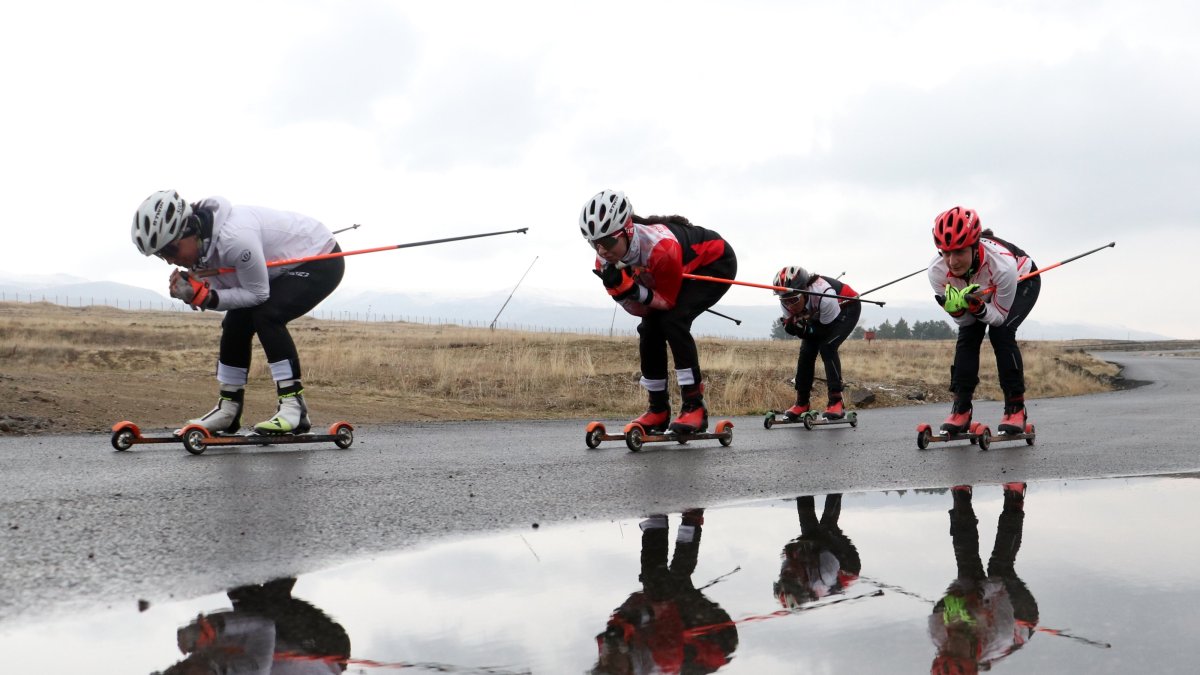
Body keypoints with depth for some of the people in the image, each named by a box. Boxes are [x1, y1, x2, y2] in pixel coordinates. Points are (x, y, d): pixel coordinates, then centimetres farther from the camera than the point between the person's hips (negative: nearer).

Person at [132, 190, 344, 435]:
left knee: (265, 316, -26)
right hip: (285, 269, 9)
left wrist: (205, 297, -31)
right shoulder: (200, 243, -9)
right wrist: (192, 292, -24)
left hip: (322, 260, -9)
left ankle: (294, 407, -24)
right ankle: (227, 410, 12)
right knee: (235, 323, 1)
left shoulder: (235, 238, -37)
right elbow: (225, 292, -5)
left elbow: (257, 294, -27)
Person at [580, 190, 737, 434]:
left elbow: (668, 300, -26)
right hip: (682, 272, 7)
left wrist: (632, 289, -41)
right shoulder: (606, 260, -20)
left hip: (717, 262, -7)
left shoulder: (660, 246, -41)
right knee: (649, 329, -8)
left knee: (673, 320, -26)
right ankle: (658, 411, 7)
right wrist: (618, 288, -33)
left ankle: (695, 406, -22)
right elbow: (639, 309, -13)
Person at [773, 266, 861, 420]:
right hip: (818, 315, 6)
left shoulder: (824, 296, -42)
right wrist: (792, 325, -38)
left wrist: (804, 328, -38)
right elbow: (793, 330, -16)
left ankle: (836, 402, -21)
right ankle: (802, 403, 6)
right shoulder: (788, 303, -24)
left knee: (827, 347, -25)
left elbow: (827, 329, -29)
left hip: (847, 308, -6)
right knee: (806, 351, -7)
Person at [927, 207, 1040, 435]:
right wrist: (956, 308, -42)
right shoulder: (937, 271, -33)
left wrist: (976, 306, -48)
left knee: (1000, 331, -24)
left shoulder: (1001, 263, -44)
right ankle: (961, 410, -7)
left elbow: (1000, 316, -29)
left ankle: (1015, 408, -16)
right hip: (980, 289, 4)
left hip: (1022, 281, -4)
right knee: (967, 334, -15)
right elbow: (964, 320, -19)